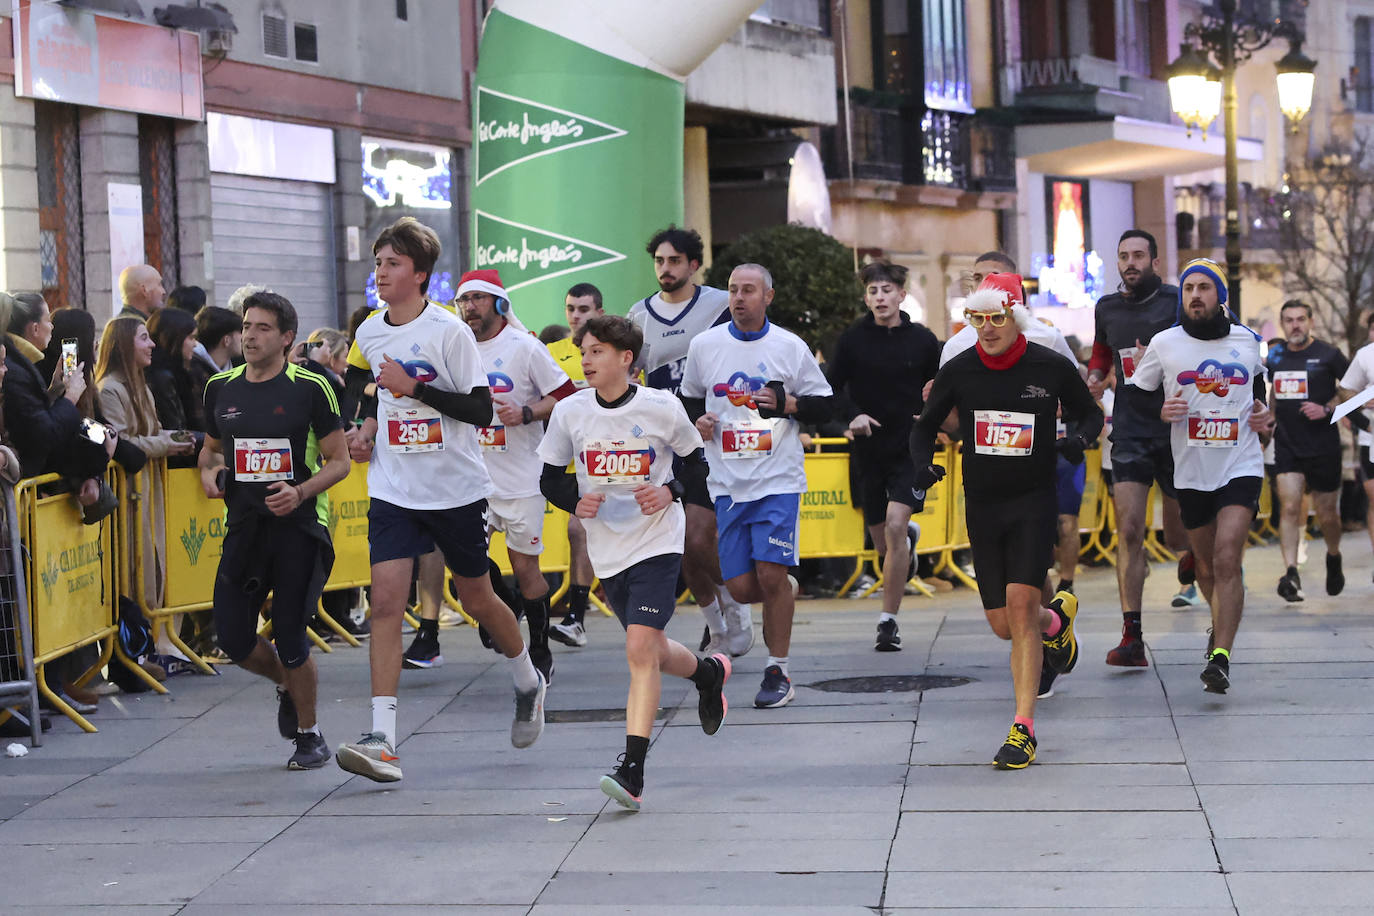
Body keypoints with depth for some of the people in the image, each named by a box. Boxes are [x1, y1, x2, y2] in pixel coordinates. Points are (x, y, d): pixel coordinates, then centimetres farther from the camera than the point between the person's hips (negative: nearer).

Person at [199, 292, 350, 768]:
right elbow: (211, 447, 23)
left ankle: (309, 734, 16)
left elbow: (340, 461, -2)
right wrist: (209, 471, 1)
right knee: (233, 638, 0)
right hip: (242, 527, 4)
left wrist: (300, 492, -18)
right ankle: (287, 683, 33)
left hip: (298, 526, -4)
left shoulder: (310, 388, -5)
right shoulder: (221, 388, 8)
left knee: (289, 636, -6)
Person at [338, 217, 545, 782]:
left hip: (456, 490, -4)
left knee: (475, 597, 11)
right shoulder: (369, 333, 5)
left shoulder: (449, 330, -12)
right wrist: (371, 424, 8)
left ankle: (528, 683, 41)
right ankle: (382, 740, -16)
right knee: (386, 601, -11)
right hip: (394, 491, 4)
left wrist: (414, 388, -22)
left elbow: (481, 410, -16)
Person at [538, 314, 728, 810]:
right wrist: (576, 500, -11)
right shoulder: (569, 412, -2)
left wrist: (670, 492, -13)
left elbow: (697, 462, 6)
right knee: (653, 653, 15)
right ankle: (710, 671, 50)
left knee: (640, 649, -18)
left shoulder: (662, 407, -8)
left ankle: (632, 770, -18)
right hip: (607, 551, 5)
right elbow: (550, 476, 9)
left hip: (657, 544, -4)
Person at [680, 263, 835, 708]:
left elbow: (825, 404, 7)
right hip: (727, 482, 3)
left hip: (778, 480, -3)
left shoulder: (790, 347, 1)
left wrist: (787, 403, -10)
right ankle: (784, 598, 35)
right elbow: (689, 399, 22)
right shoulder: (704, 345, 8)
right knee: (740, 586, 0)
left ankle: (778, 672, 2)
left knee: (771, 575, -11)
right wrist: (697, 421, 1)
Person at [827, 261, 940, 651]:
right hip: (868, 449, 2)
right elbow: (830, 388, 4)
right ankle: (910, 537, 50)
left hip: (910, 449, -2)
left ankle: (889, 621, -12)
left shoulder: (922, 340, 0)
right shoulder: (853, 339, -2)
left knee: (895, 527, -18)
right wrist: (852, 415, -14)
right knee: (882, 539, 12)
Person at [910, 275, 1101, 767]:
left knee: (1021, 602, -18)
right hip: (982, 504, 3)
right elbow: (925, 426, 11)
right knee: (1003, 625, 5)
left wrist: (1080, 439, -12)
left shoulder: (1052, 367, -5)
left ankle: (1023, 729, -14)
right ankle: (1056, 619, 43)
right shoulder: (958, 371, -1)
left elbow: (1090, 412, 10)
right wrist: (923, 463, -10)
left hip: (1033, 503, -3)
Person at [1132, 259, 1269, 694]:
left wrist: (1262, 412, 6)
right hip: (1190, 471, 1)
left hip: (1241, 467, -1)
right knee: (1206, 566, 14)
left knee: (1227, 561, -17)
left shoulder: (1247, 340, 6)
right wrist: (1160, 413, -12)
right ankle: (1221, 624, 44)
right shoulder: (1164, 344, 0)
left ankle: (1220, 658, -18)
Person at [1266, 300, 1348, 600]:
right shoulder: (1275, 357, 7)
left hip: (1323, 445, -2)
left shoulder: (1328, 355, -5)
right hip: (1287, 445, 2)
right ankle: (1290, 573, -19)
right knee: (1289, 507, -14)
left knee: (1327, 515, 7)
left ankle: (1334, 558, 36)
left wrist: (1327, 409, -13)